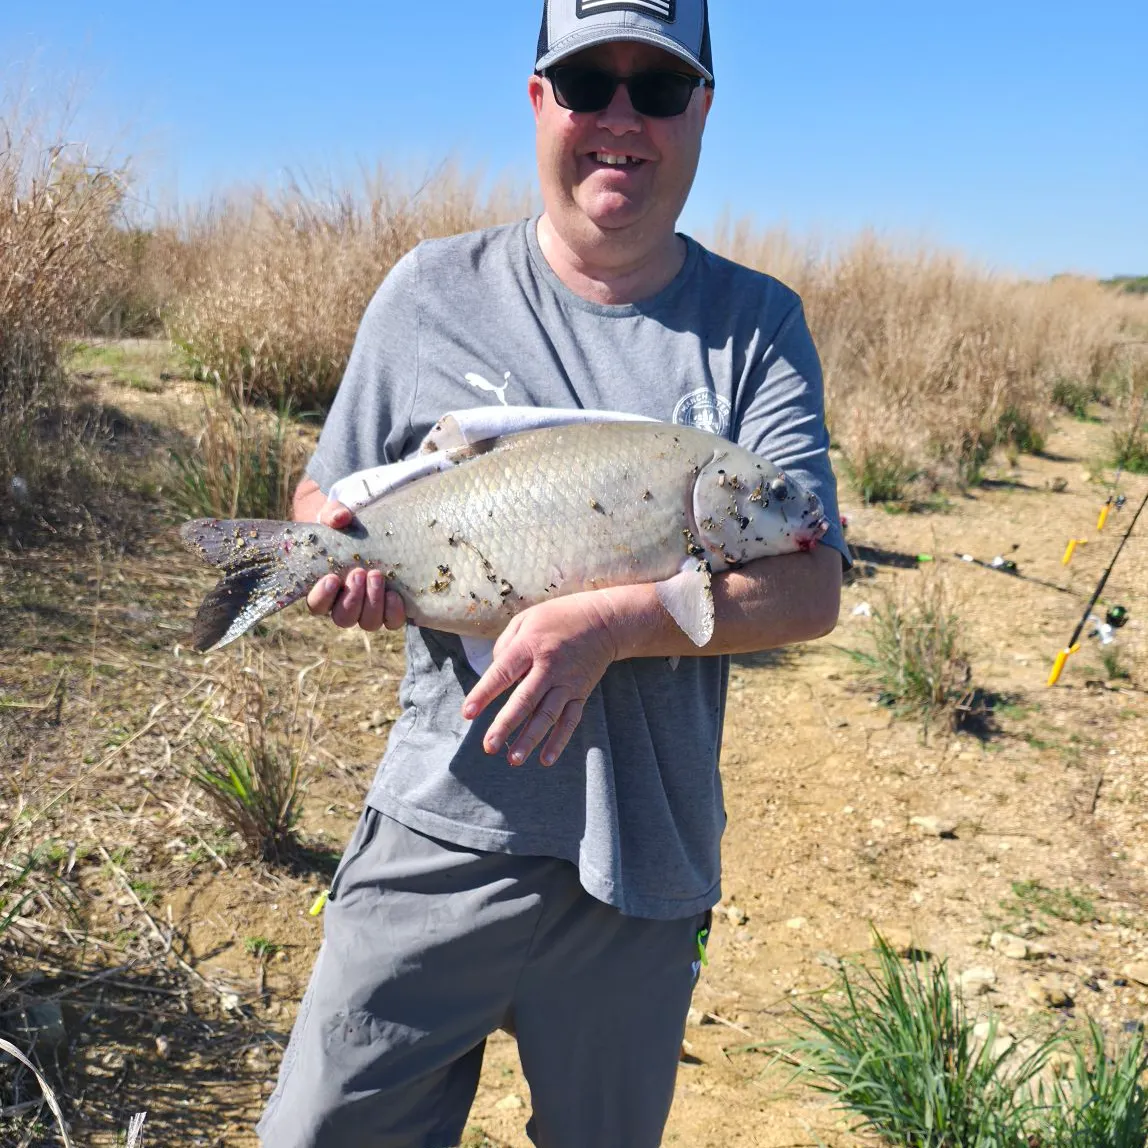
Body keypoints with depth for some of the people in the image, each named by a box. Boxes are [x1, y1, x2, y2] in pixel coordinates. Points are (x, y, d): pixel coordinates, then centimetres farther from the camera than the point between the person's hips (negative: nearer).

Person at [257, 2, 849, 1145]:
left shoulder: (757, 324, 0)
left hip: (646, 860, 1)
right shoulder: (433, 290, 2)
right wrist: (341, 555, -14)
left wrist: (608, 623, -25)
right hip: (443, 831, 0)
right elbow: (323, 495, 10)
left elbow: (810, 588, -10)